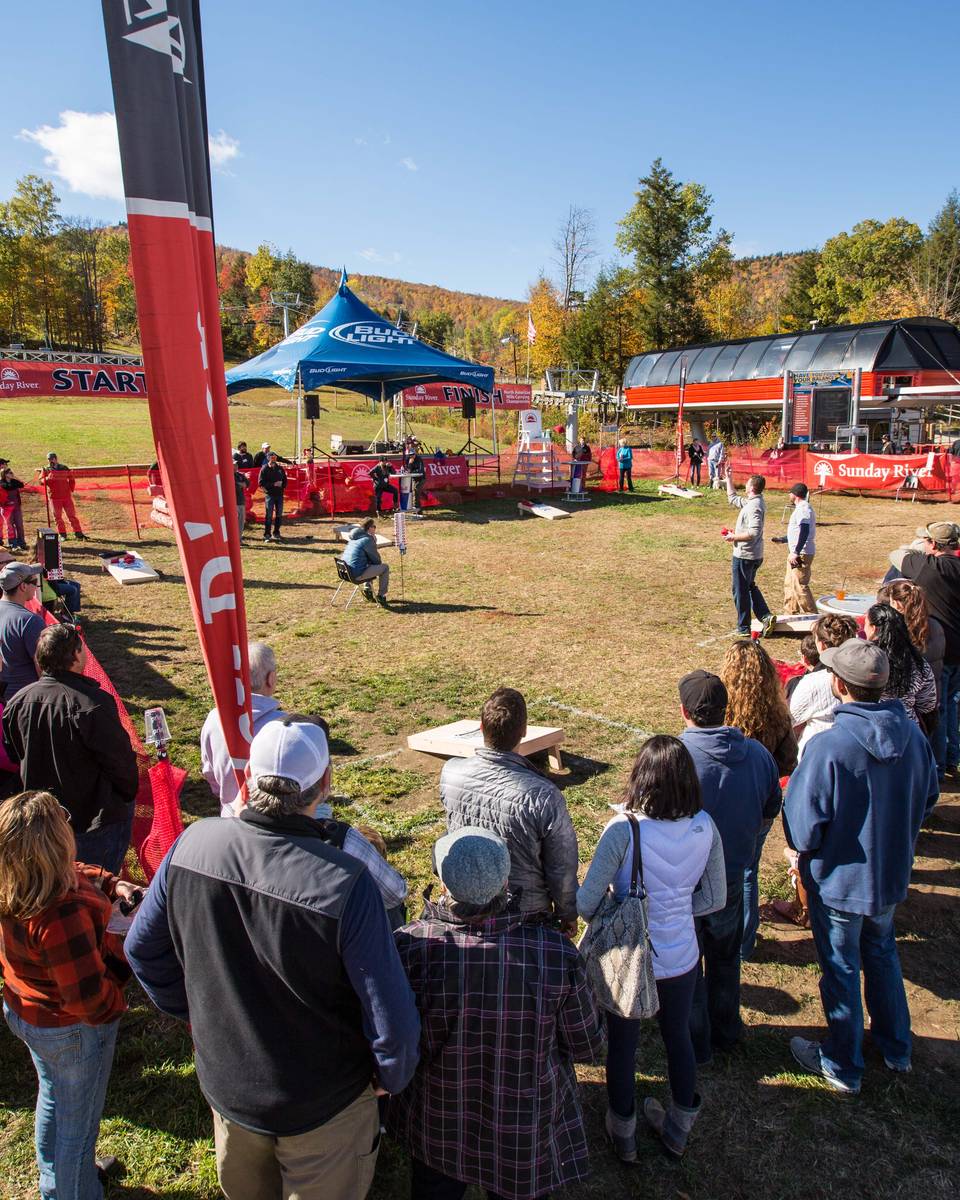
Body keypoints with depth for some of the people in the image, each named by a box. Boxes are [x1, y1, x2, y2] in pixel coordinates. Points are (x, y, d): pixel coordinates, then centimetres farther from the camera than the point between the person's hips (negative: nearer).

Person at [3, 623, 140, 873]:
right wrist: (129, 794, 1)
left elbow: (15, 755, 8)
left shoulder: (18, 702, -7)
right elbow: (121, 759, -19)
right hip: (96, 820, -6)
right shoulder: (93, 703, -27)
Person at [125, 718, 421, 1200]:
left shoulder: (194, 842, -20)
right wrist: (391, 1077, -4)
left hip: (223, 1083, 4)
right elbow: (392, 1016, -26)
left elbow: (142, 948, -3)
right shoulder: (344, 884, -34)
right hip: (322, 1106, -3)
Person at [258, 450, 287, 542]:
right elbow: (261, 483, -8)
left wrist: (283, 486, 0)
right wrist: (273, 484, -14)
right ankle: (267, 535, -5)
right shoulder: (264, 469, -3)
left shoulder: (280, 468, 11)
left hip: (279, 494, 5)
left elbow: (285, 479, 19)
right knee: (268, 515, -8)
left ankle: (276, 533, 19)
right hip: (269, 494, -5)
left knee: (279, 514, 8)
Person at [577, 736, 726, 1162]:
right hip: (681, 957, 4)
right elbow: (715, 899, -2)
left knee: (622, 1045, 19)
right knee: (678, 1036, 26)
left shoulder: (622, 830, -27)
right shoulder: (705, 828, -14)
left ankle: (623, 1134, 42)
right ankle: (679, 1128, 48)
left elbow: (584, 903, -22)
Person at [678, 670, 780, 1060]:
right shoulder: (758, 754, -10)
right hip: (732, 877, 5)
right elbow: (769, 814, 3)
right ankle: (726, 1031, 43)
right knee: (725, 957, 26)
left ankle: (695, 1043, 33)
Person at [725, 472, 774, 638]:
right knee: (750, 587, 23)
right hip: (754, 556, 10)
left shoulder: (755, 506, -22)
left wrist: (734, 537, -18)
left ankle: (743, 628, 12)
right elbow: (733, 498, 24)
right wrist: (728, 478, 22)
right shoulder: (752, 502, 8)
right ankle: (766, 617, 16)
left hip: (744, 556, -10)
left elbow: (753, 533, -29)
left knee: (740, 591, 2)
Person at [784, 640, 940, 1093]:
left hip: (839, 881, -5)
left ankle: (843, 1067, 34)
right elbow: (927, 798, 5)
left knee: (841, 970, 14)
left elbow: (804, 828, -25)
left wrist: (802, 852, -3)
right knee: (882, 954, 28)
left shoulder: (828, 746, -32)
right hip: (891, 874, 6)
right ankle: (895, 1047, 47)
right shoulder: (913, 736, -12)